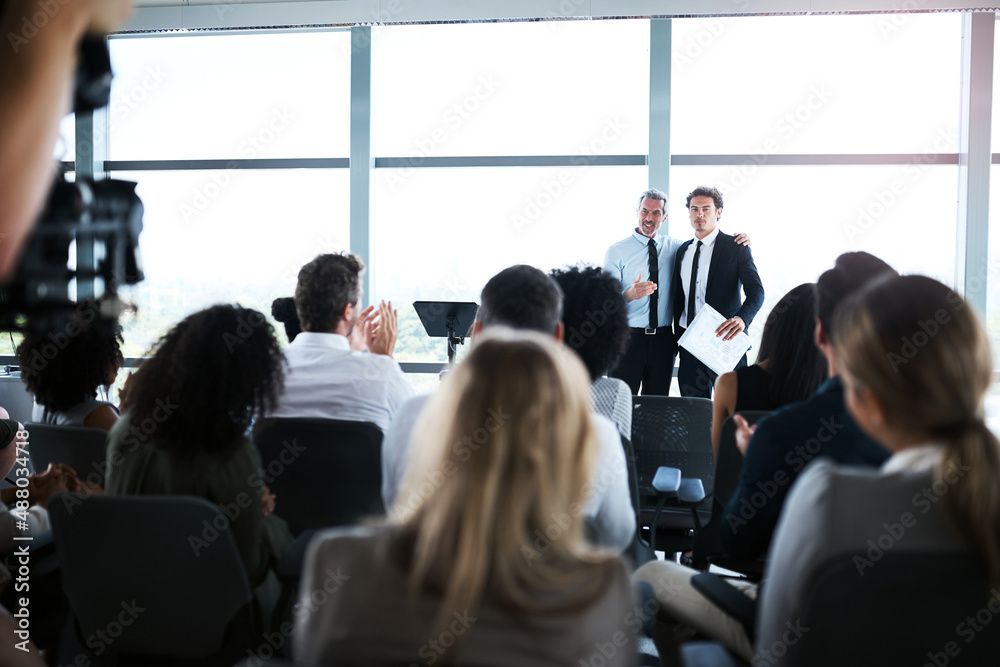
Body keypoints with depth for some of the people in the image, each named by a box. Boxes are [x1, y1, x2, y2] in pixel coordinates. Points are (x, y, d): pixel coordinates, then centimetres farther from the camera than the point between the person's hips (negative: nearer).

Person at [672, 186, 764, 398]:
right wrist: (678, 337, 13)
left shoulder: (736, 247, -2)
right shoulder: (683, 251, 14)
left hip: (724, 342, -5)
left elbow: (756, 291, -11)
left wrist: (741, 318, -31)